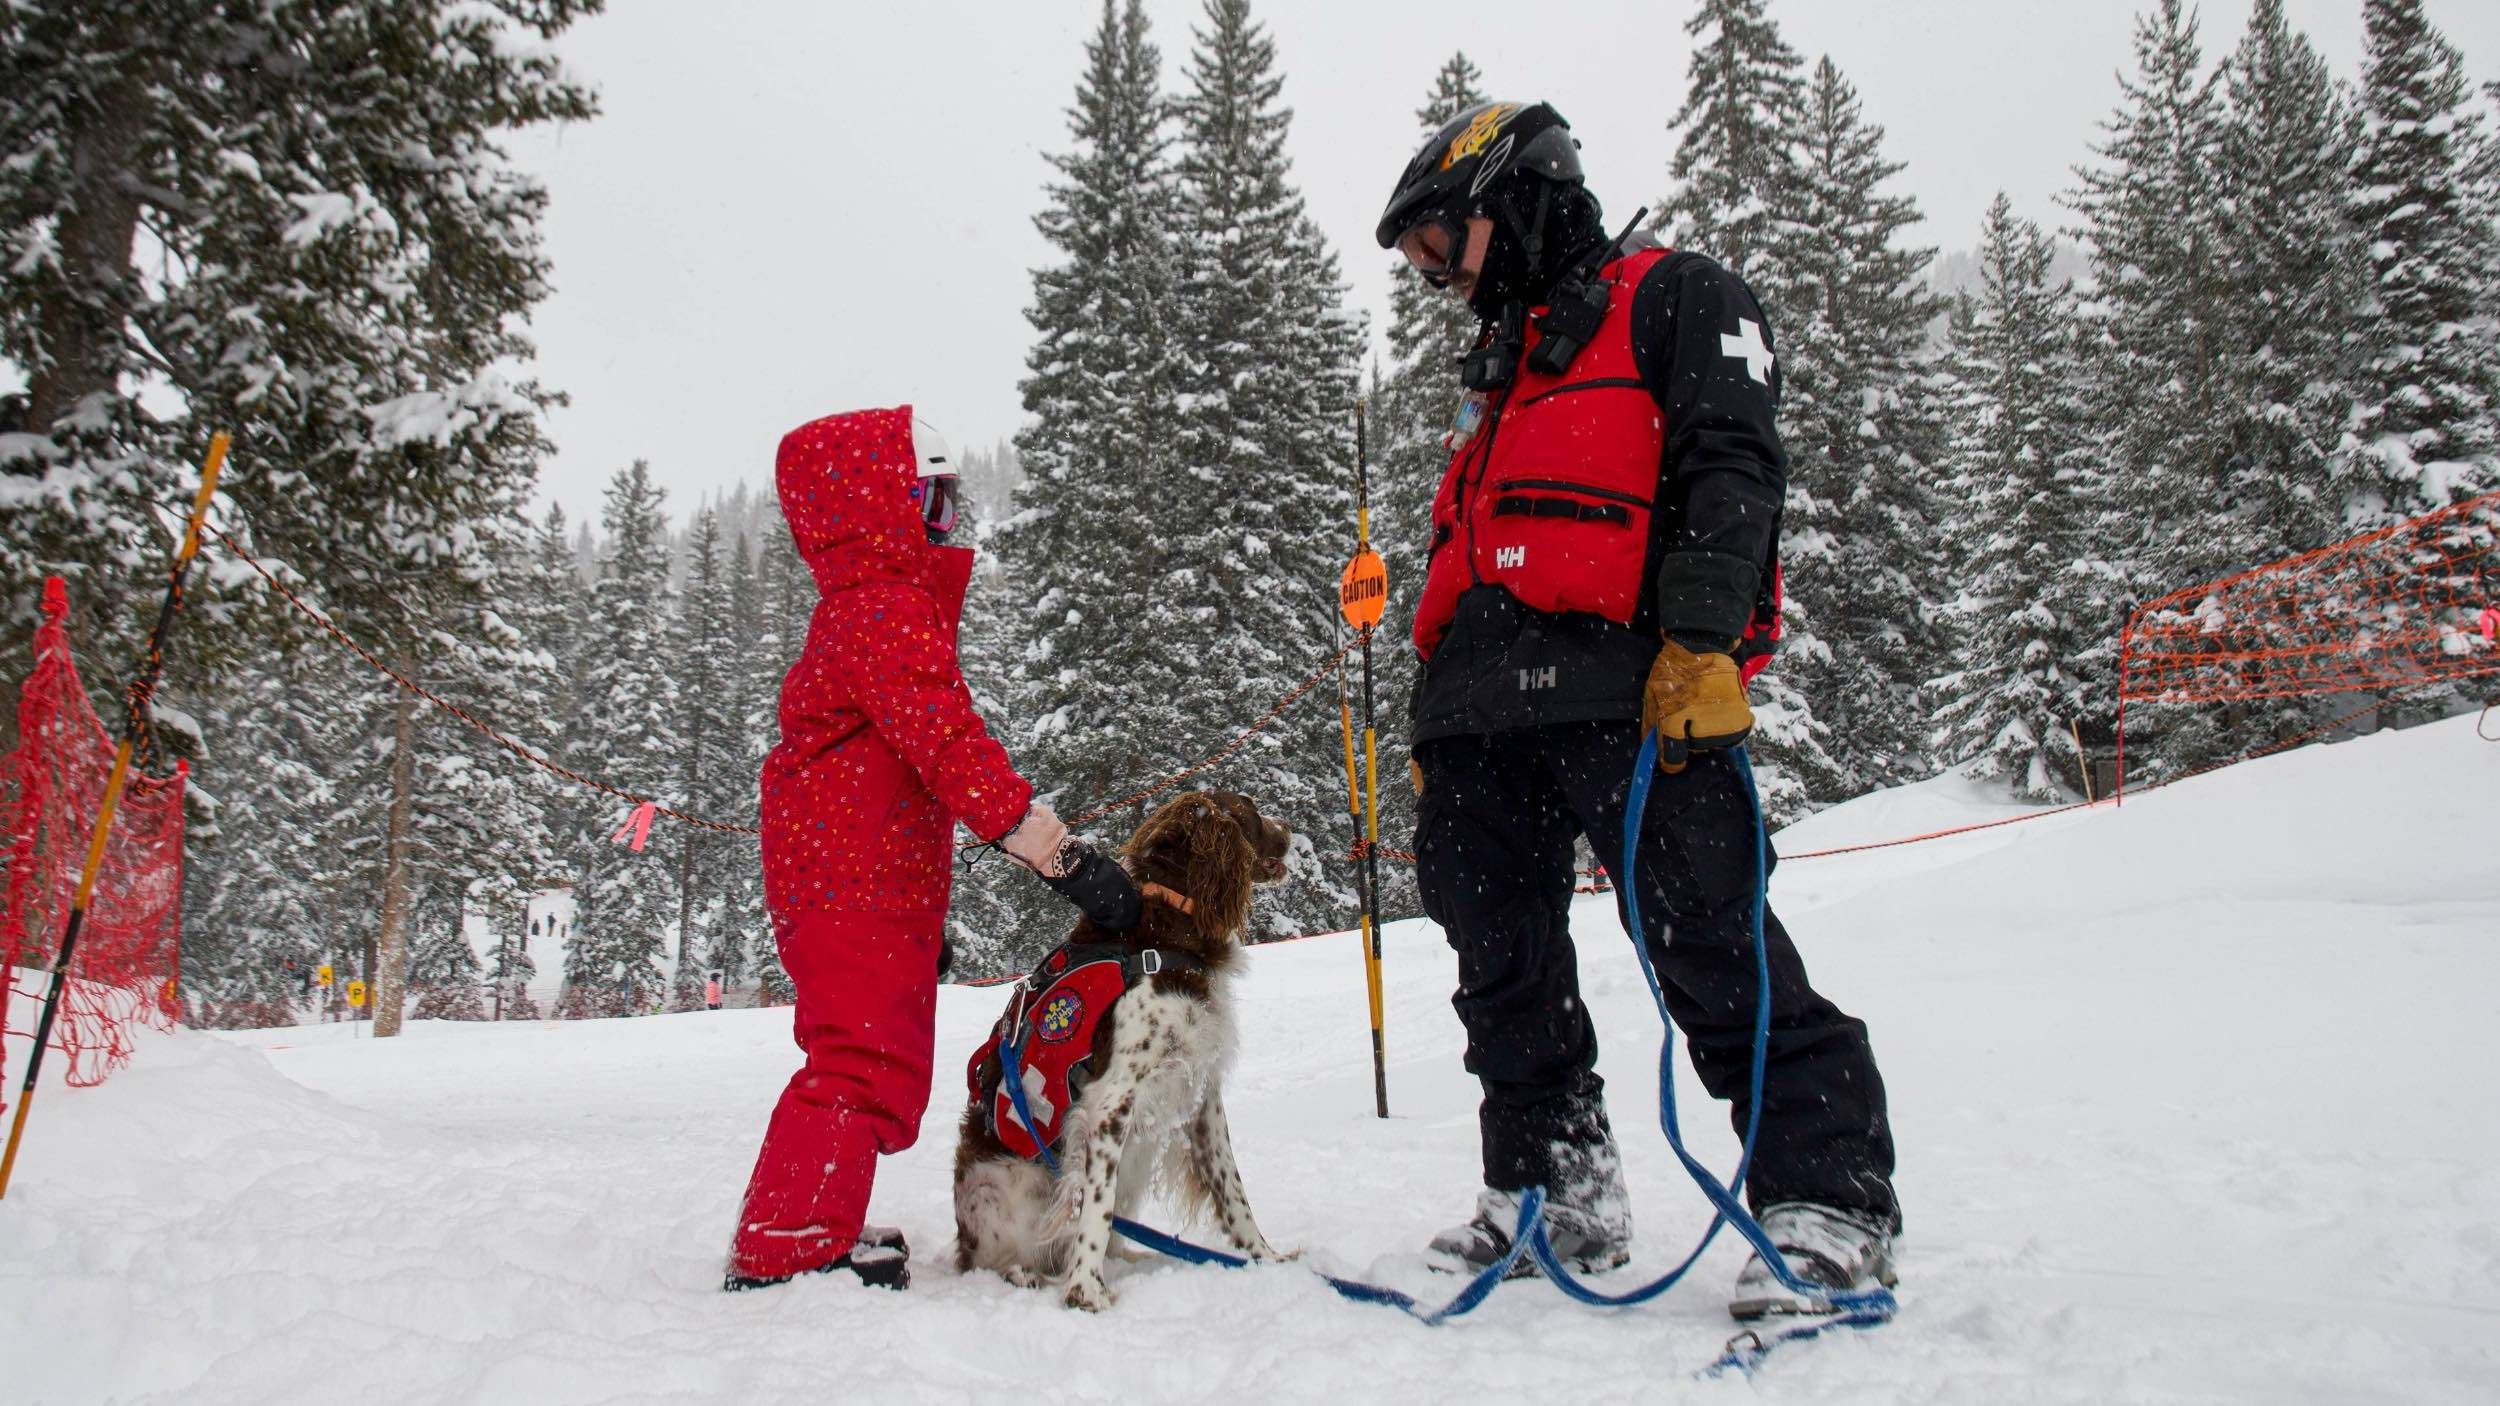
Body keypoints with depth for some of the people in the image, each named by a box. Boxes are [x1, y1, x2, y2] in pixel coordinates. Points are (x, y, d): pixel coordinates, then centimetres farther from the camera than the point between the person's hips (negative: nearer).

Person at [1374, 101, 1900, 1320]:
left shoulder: (1675, 299, 8)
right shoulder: (1497, 366, 31)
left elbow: (1731, 465, -6)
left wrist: (1703, 638, -20)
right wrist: (1432, 723, 21)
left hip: (1629, 691, -8)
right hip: (1482, 711, 8)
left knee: (1709, 939, -12)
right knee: (1503, 966, 7)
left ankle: (1827, 1198, 0)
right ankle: (1558, 1189, 19)